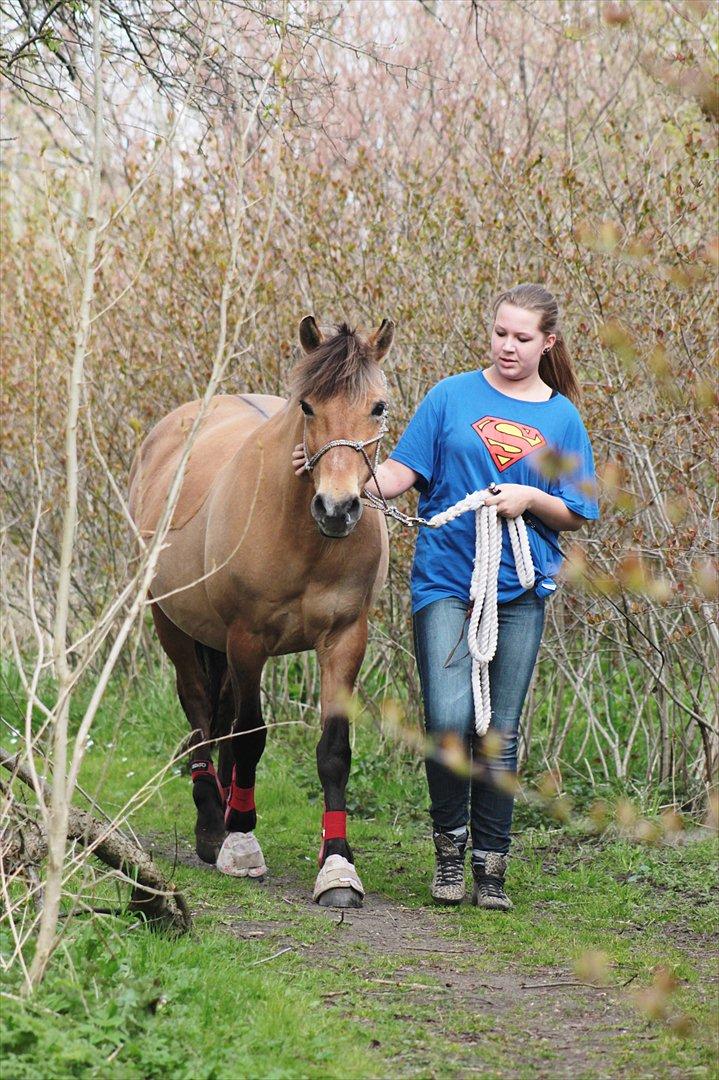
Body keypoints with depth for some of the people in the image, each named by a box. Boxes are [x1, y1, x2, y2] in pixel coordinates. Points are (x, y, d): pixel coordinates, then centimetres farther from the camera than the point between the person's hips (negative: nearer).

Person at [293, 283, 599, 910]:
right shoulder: (453, 396, 4)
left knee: (500, 732, 4)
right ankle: (449, 845, 6)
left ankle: (491, 868, 13)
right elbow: (401, 472, 1)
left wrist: (531, 498, -10)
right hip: (445, 581, -1)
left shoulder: (562, 418, 8)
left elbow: (577, 514, 9)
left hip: (519, 590, 1)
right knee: (449, 721, -14)